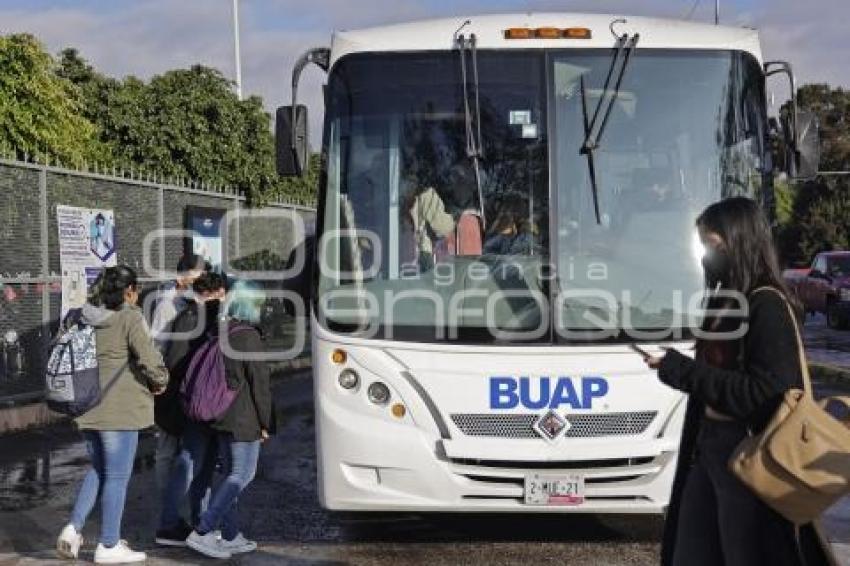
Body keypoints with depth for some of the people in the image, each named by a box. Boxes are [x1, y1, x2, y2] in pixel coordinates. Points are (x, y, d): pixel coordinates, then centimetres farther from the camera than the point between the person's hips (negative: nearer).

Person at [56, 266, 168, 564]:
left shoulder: (85, 318, 7)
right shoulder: (129, 318, -14)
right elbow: (149, 357, -22)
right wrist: (159, 382, -4)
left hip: (88, 406, 7)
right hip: (120, 408, -7)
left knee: (97, 469, 23)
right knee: (117, 476, 4)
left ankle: (74, 527, 10)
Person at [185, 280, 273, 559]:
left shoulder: (220, 333, 10)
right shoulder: (249, 337, -14)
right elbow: (259, 382, -14)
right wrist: (265, 422, -9)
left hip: (220, 416, 9)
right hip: (244, 419, -9)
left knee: (232, 473, 15)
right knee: (242, 474, -3)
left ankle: (230, 536, 19)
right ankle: (202, 533, -8)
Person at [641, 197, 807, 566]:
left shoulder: (766, 305, -14)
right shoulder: (723, 299, 13)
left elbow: (765, 391, -21)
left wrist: (684, 371, -19)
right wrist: (680, 368, 3)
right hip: (708, 444, 9)